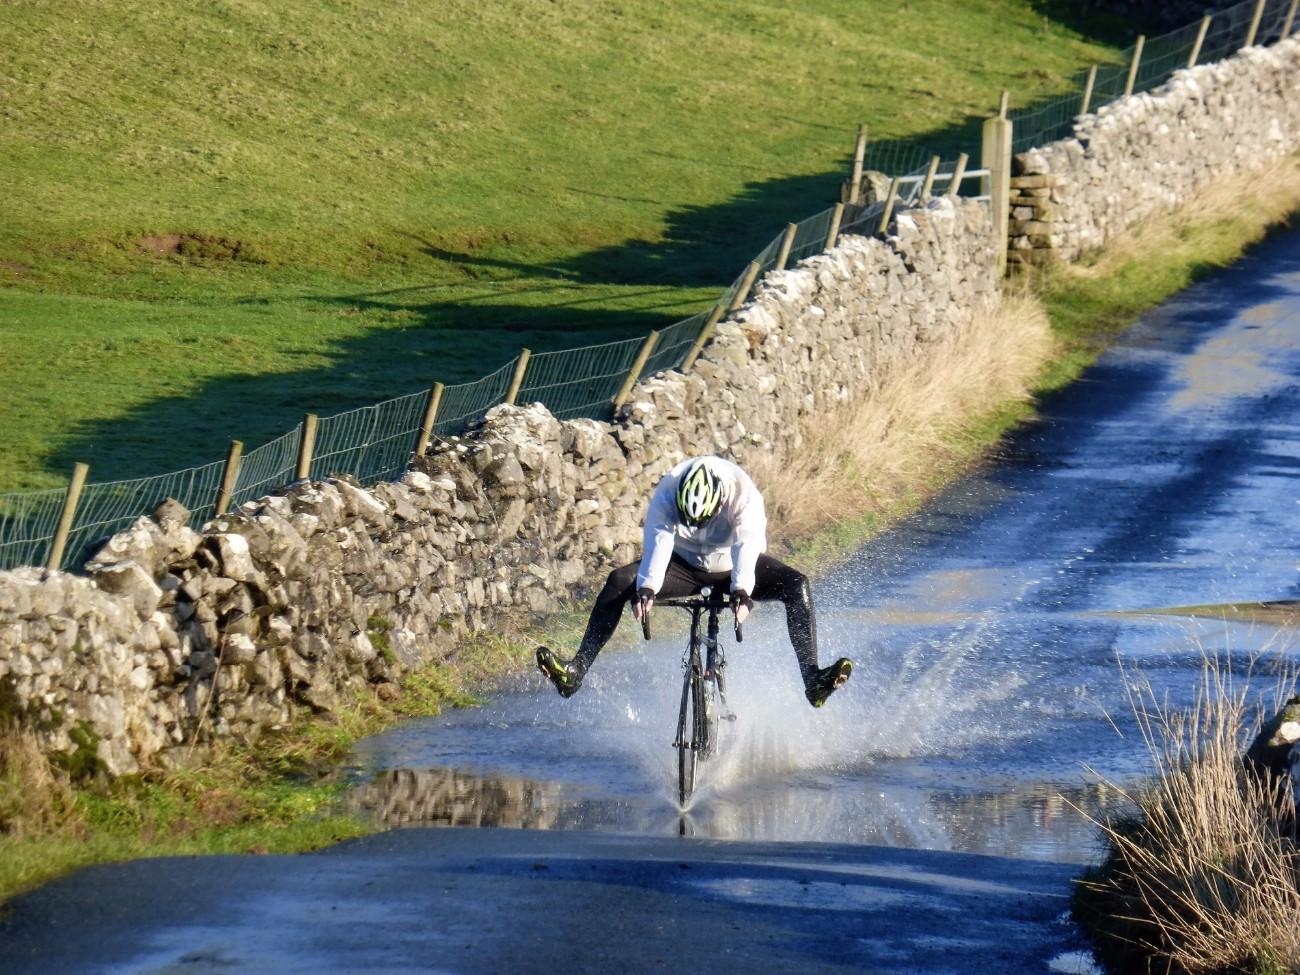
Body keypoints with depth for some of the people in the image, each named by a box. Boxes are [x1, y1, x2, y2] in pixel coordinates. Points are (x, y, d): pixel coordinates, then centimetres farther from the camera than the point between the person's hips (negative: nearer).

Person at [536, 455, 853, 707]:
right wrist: (646, 589, -54)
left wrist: (742, 591, -59)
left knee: (797, 585, -27)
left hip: (733, 567, -1)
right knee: (619, 582, -23)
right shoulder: (667, 493, -26)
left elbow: (746, 546, -42)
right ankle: (576, 670, -25)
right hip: (685, 563, 1)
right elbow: (658, 542, -37)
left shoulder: (743, 495, -29)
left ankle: (812, 678, -32)